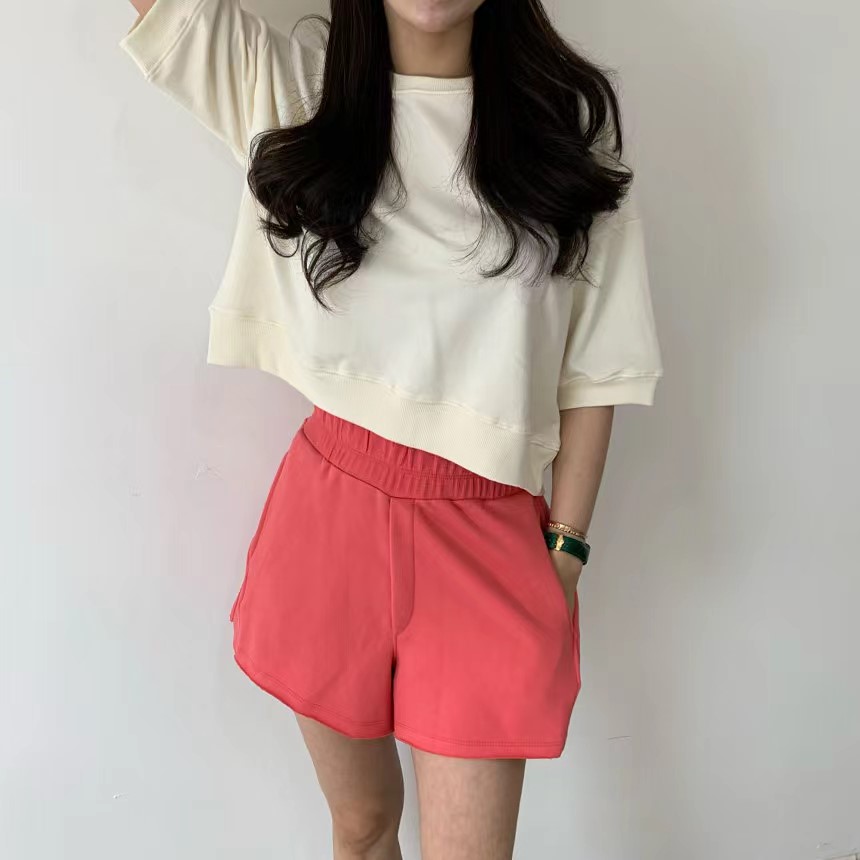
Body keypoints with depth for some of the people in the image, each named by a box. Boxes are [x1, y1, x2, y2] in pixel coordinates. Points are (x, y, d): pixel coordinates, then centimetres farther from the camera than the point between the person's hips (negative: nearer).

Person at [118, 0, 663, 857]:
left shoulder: (566, 119, 1)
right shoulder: (290, 81, 4)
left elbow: (594, 366, 0)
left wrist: (564, 551, -2)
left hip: (488, 536, -1)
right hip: (329, 510, 1)